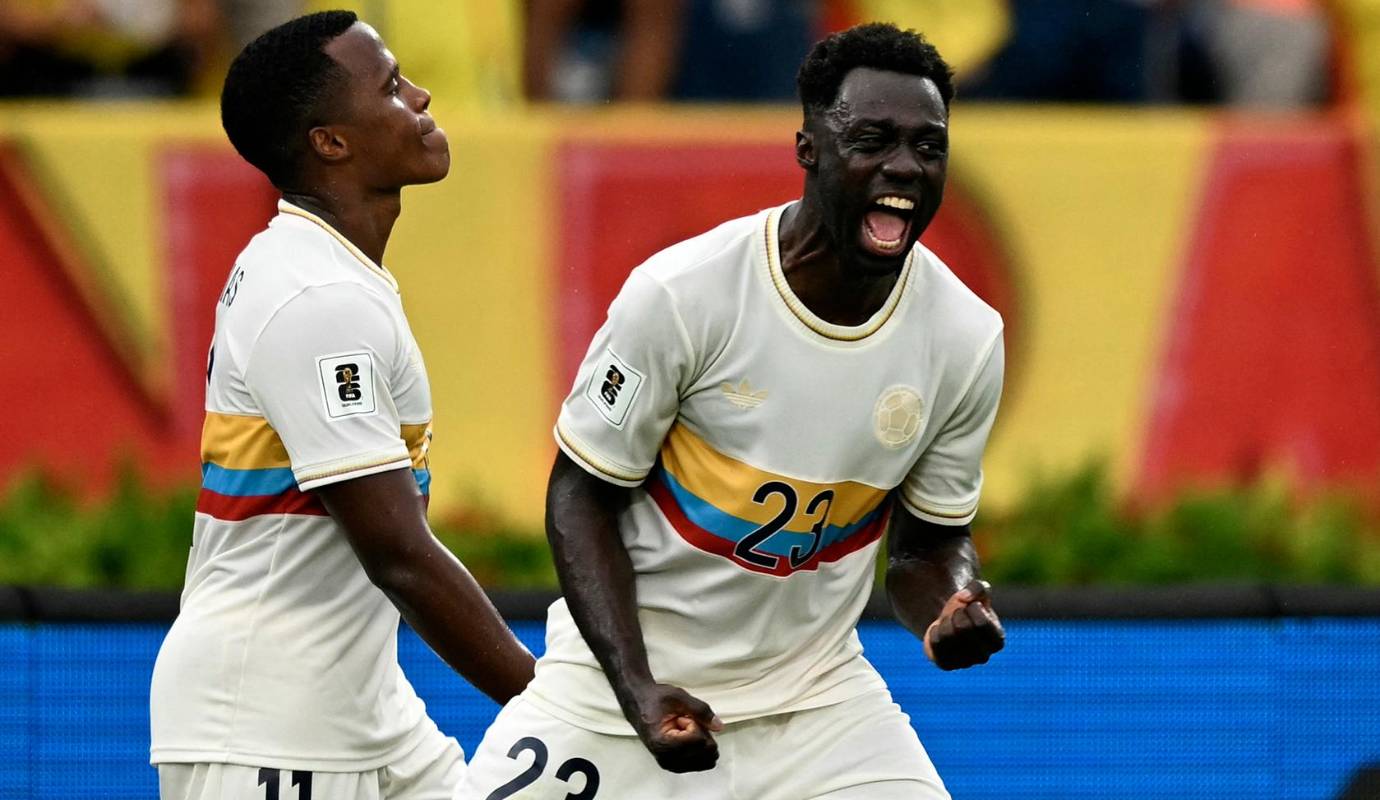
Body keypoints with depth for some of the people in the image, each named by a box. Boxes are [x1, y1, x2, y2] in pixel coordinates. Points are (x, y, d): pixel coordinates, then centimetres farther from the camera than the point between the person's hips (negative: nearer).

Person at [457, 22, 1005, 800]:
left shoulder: (966, 338, -7)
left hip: (815, 696, 3)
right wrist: (638, 692, -20)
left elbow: (931, 538, 6)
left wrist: (951, 608, -18)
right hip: (621, 675, -2)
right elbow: (583, 495, -9)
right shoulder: (682, 294, -18)